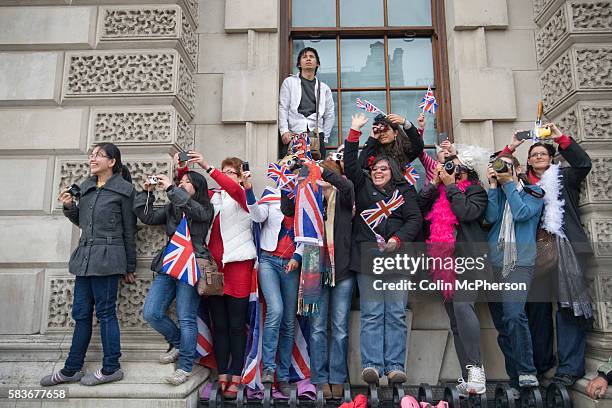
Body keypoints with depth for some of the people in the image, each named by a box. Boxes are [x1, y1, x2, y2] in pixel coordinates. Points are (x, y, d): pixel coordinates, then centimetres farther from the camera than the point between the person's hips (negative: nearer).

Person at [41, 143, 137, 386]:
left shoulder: (124, 189, -4)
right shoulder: (86, 187, 14)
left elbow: (129, 230, -2)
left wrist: (129, 268, 0)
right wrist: (69, 207, 2)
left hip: (107, 258, -6)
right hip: (84, 257, 7)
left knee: (105, 312, 0)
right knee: (81, 314, 11)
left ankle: (111, 368, 12)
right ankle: (72, 369, 22)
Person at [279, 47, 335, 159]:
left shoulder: (324, 88, 18)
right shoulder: (289, 82, 13)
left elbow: (329, 116, 14)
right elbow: (283, 108, 5)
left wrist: (324, 138, 5)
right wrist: (284, 131, -8)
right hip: (293, 135, -1)